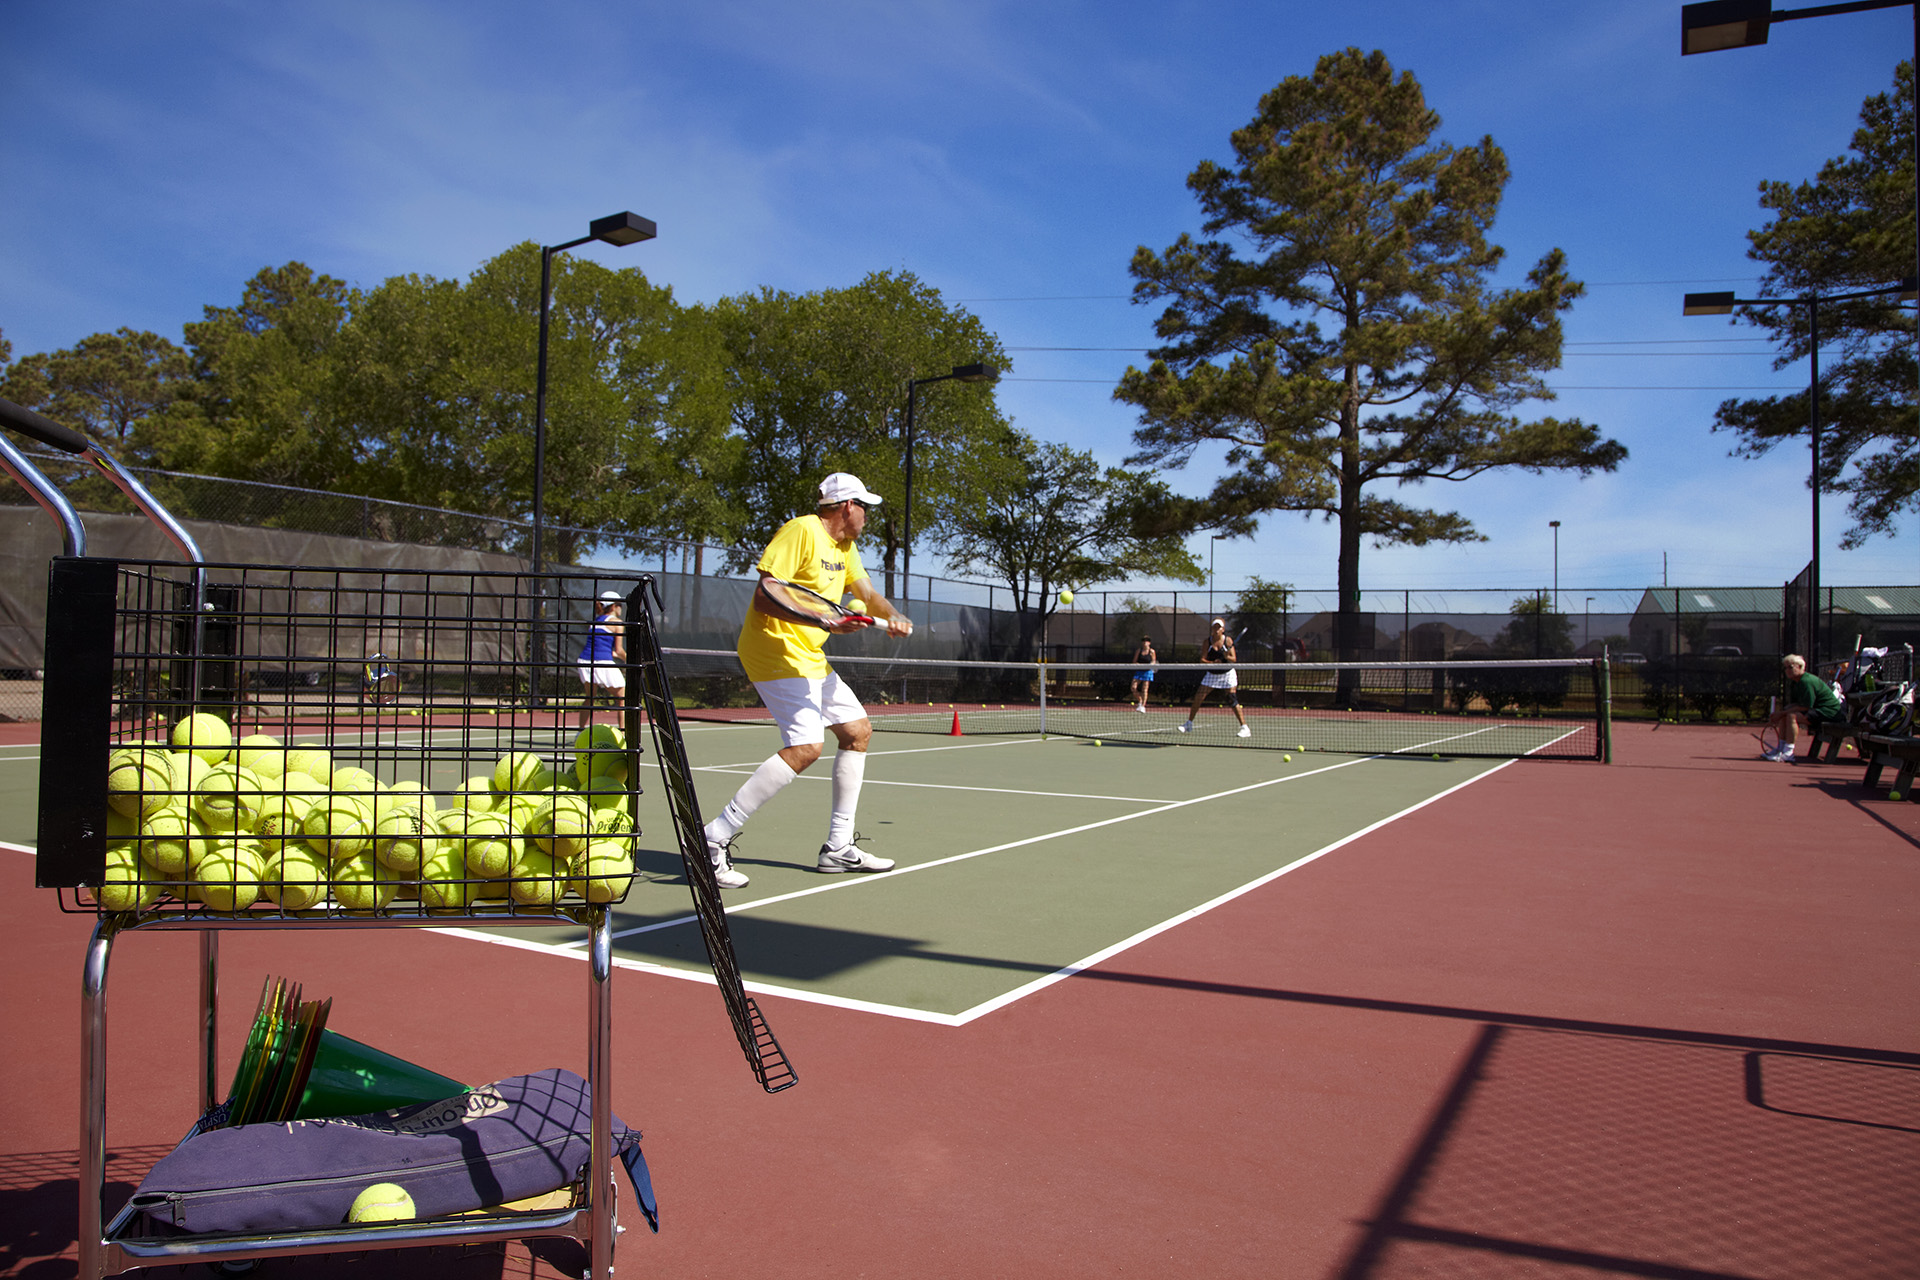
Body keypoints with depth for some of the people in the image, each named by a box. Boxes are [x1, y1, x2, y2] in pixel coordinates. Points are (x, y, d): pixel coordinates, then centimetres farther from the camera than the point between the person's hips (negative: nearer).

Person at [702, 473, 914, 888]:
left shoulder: (845, 546, 15)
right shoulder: (802, 531, -15)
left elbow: (867, 594, 15)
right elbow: (765, 594, -23)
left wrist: (894, 616, -7)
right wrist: (821, 619, -35)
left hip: (810, 658, 11)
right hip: (775, 648, -11)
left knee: (858, 730, 11)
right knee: (806, 746, -23)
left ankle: (838, 847, 17)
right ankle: (715, 838, -18)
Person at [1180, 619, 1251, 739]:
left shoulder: (1228, 640, -8)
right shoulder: (1207, 642, -4)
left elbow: (1234, 659, -9)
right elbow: (1202, 659, -9)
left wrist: (1227, 657, -31)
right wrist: (1212, 663, -27)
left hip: (1228, 673, -3)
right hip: (1212, 674, 3)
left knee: (1232, 700, -14)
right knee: (1198, 697, -2)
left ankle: (1245, 728, -10)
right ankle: (1189, 724, 14)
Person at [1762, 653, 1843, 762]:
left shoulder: (1807, 681, -22)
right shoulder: (1794, 683, 10)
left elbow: (1805, 707, -24)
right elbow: (1794, 704, 7)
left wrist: (1782, 713, -19)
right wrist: (1780, 712, -9)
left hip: (1829, 712, -11)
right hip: (1816, 710, 11)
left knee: (1792, 716, -27)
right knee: (1783, 717, 5)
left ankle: (1788, 754, -26)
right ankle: (1781, 748, 6)